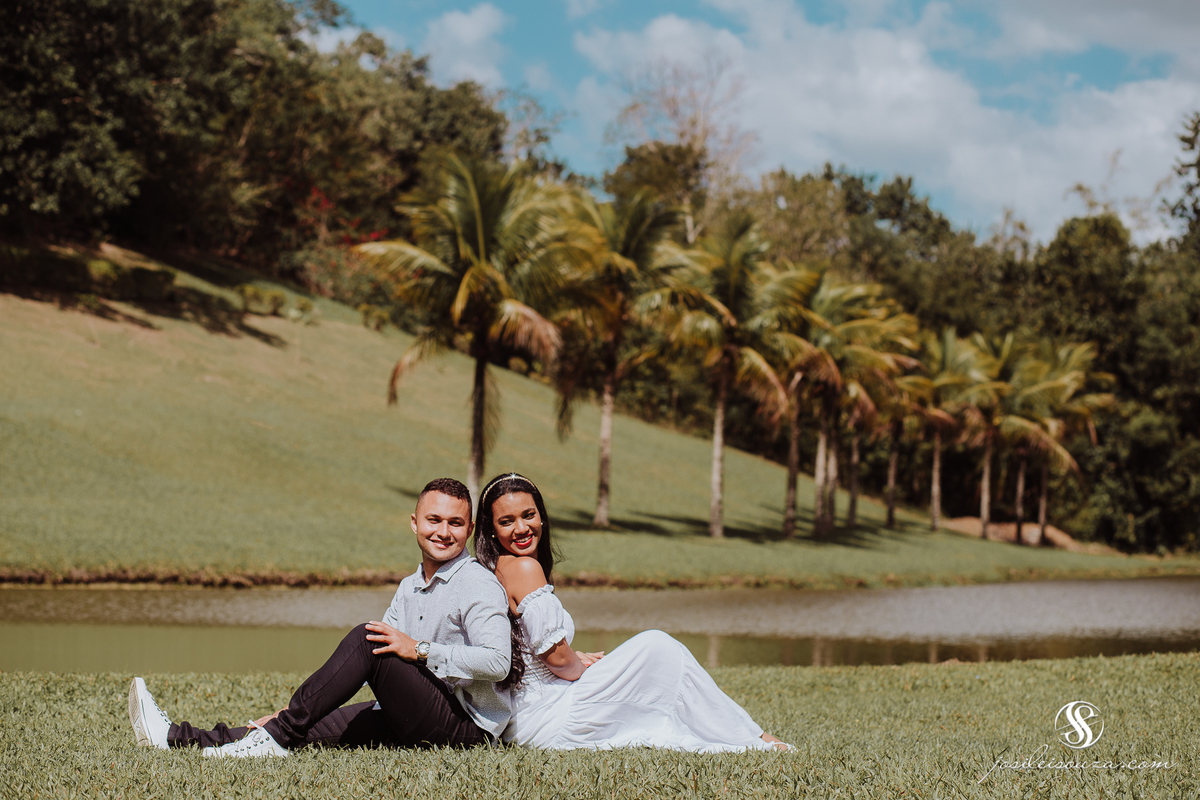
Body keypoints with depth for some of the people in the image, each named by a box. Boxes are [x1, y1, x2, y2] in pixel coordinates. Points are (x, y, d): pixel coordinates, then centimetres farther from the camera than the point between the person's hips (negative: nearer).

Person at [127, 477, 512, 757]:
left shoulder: (479, 585, -9)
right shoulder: (410, 587, 19)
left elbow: (498, 662, -23)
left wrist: (420, 650, -23)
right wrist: (292, 713, 12)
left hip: (467, 724, -8)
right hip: (416, 722, 8)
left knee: (363, 638, -23)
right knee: (307, 725, -4)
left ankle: (275, 737, -21)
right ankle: (178, 737, -5)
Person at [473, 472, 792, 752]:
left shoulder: (496, 569, 13)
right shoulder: (525, 568, -17)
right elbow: (556, 656, -19)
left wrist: (577, 659, 10)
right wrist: (584, 668, 2)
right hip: (543, 719, -10)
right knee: (656, 647, -2)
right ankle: (747, 738, 7)